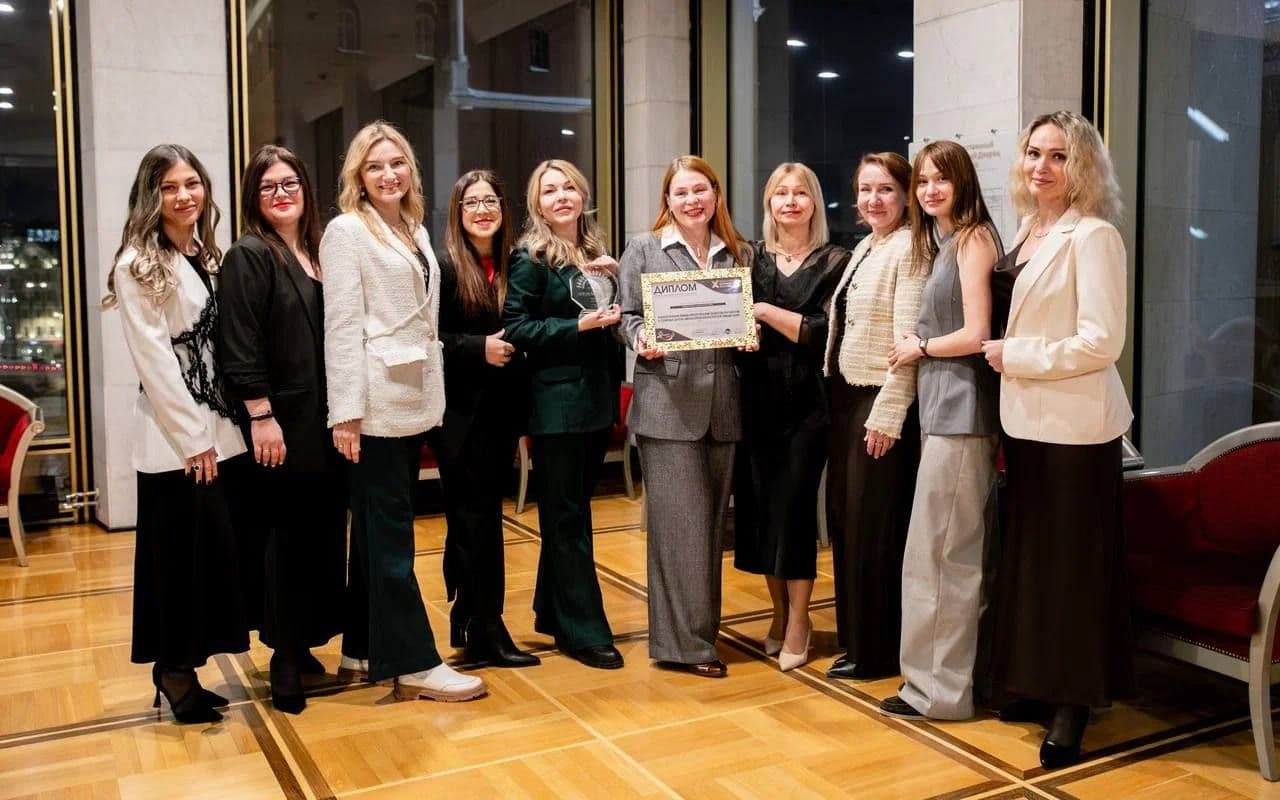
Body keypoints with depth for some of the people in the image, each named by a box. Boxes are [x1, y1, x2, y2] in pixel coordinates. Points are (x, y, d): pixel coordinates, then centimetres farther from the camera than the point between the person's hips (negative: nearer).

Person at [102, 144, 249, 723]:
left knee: (221, 549, 8)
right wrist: (193, 437, -14)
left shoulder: (209, 258, 14)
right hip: (173, 436, -7)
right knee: (180, 555, 0)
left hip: (221, 428, 7)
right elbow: (154, 360, -12)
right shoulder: (138, 266, -7)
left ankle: (184, 669, 20)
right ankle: (174, 672, 15)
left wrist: (219, 429, 6)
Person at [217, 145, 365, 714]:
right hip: (282, 422, -6)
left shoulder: (317, 254, 14)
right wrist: (261, 416, -18)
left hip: (325, 420, 7)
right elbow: (238, 347, -13)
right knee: (287, 536, 1)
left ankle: (309, 640, 24)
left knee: (325, 532, 10)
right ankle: (284, 656, 14)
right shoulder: (248, 256, -6)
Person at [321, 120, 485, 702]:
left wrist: (429, 394, 15)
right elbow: (342, 325, -12)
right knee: (390, 533, -3)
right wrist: (345, 411, -17)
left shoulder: (416, 229, 15)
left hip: (414, 399, 7)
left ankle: (371, 648, 21)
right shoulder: (347, 230, -6)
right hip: (375, 402, -7)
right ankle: (414, 663, 2)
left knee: (380, 529, 13)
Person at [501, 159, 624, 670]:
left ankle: (553, 614, 28)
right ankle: (584, 631, 7)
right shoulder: (531, 258, -7)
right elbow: (515, 329, -12)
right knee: (566, 516, 0)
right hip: (556, 402, -7)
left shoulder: (597, 252, 12)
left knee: (570, 511, 15)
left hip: (596, 398, 7)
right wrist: (579, 325, -20)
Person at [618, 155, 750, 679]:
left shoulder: (740, 254, 14)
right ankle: (684, 641, 3)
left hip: (722, 404, 4)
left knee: (712, 519, 10)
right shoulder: (643, 249, 4)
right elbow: (627, 315, 3)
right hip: (667, 403, -4)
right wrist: (641, 340, -17)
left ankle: (701, 629, 23)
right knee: (679, 521, -5)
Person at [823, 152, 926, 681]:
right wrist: (838, 396, 12)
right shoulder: (864, 249, 15)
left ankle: (877, 652, 13)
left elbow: (908, 340, -18)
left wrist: (887, 414, -20)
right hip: (847, 397, 9)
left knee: (875, 527, -1)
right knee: (845, 518, 13)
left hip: (883, 402, -9)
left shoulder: (908, 249, -12)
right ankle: (855, 637, 26)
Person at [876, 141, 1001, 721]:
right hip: (942, 407, 9)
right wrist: (918, 349, 0)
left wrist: (919, 348, -2)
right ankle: (949, 675, 22)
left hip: (960, 410, -9)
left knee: (940, 551, -3)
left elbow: (974, 334, -15)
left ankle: (939, 687, 8)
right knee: (957, 552, 13)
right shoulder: (939, 243, 19)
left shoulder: (973, 238, -9)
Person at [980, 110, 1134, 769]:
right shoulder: (1028, 234, 12)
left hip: (1074, 426, -8)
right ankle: (1039, 686, 26)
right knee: (1029, 557, 13)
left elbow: (1102, 342, -18)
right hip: (1027, 421, 8)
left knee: (1074, 564, 2)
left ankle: (1074, 705, 14)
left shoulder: (1093, 236, -11)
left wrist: (1014, 356, -14)